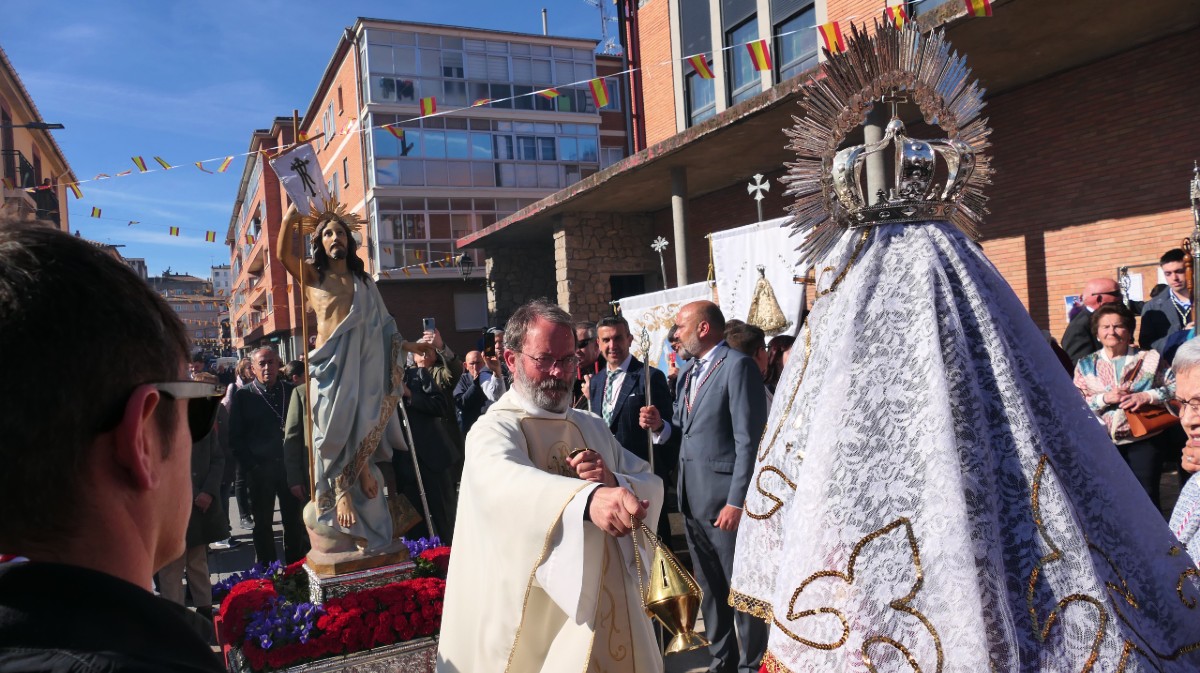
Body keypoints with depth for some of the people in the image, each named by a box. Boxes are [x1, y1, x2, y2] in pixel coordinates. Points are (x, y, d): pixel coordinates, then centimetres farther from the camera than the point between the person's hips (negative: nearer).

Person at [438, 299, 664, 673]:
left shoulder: (592, 426, 9)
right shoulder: (493, 430, -14)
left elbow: (654, 486, 4)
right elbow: (503, 480, -36)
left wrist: (613, 481, -18)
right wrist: (588, 498, -55)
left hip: (610, 607, 6)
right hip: (539, 621, -6)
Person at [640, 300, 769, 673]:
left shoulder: (738, 366, -11)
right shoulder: (688, 377, 16)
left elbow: (749, 440, -16)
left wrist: (738, 501, -19)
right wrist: (661, 426, -2)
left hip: (726, 498, -8)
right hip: (692, 498, 8)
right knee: (709, 587, 17)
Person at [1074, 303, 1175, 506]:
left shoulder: (1149, 359, 5)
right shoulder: (1085, 366, 6)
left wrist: (1148, 396, -14)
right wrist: (1104, 399, -15)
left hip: (1141, 442, -1)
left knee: (1146, 497, 3)